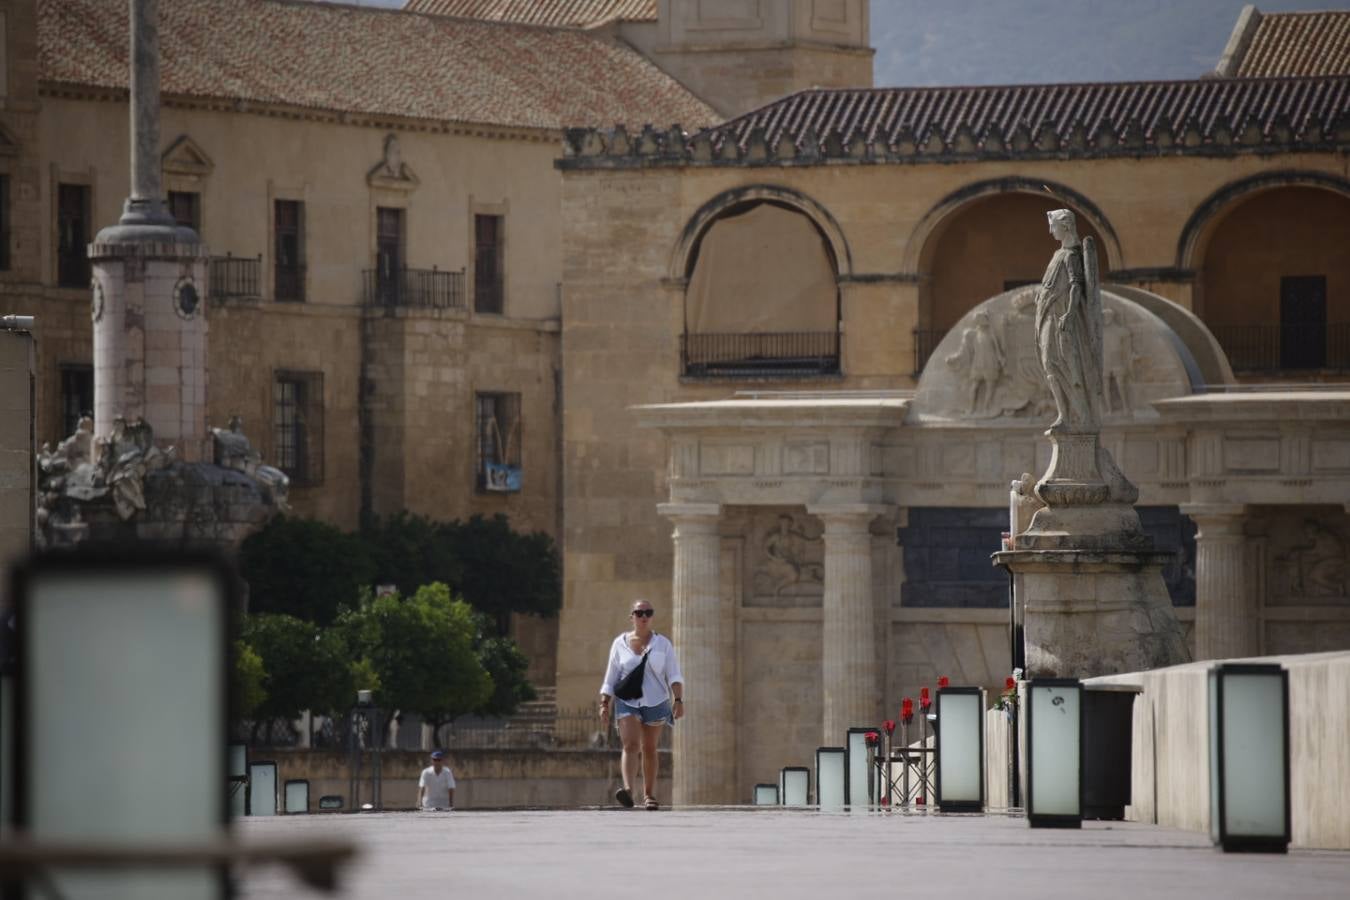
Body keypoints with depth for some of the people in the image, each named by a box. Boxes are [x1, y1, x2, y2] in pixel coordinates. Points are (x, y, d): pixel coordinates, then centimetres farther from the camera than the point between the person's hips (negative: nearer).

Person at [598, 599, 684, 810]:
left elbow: (674, 676, -1)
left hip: (655, 703, 1)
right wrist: (604, 705, 3)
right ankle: (628, 789, -34)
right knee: (631, 745, -18)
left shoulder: (662, 644, 4)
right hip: (627, 703, -1)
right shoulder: (620, 644, 6)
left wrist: (678, 700, -14)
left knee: (649, 749, 8)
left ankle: (649, 794, 18)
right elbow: (610, 678, 9)